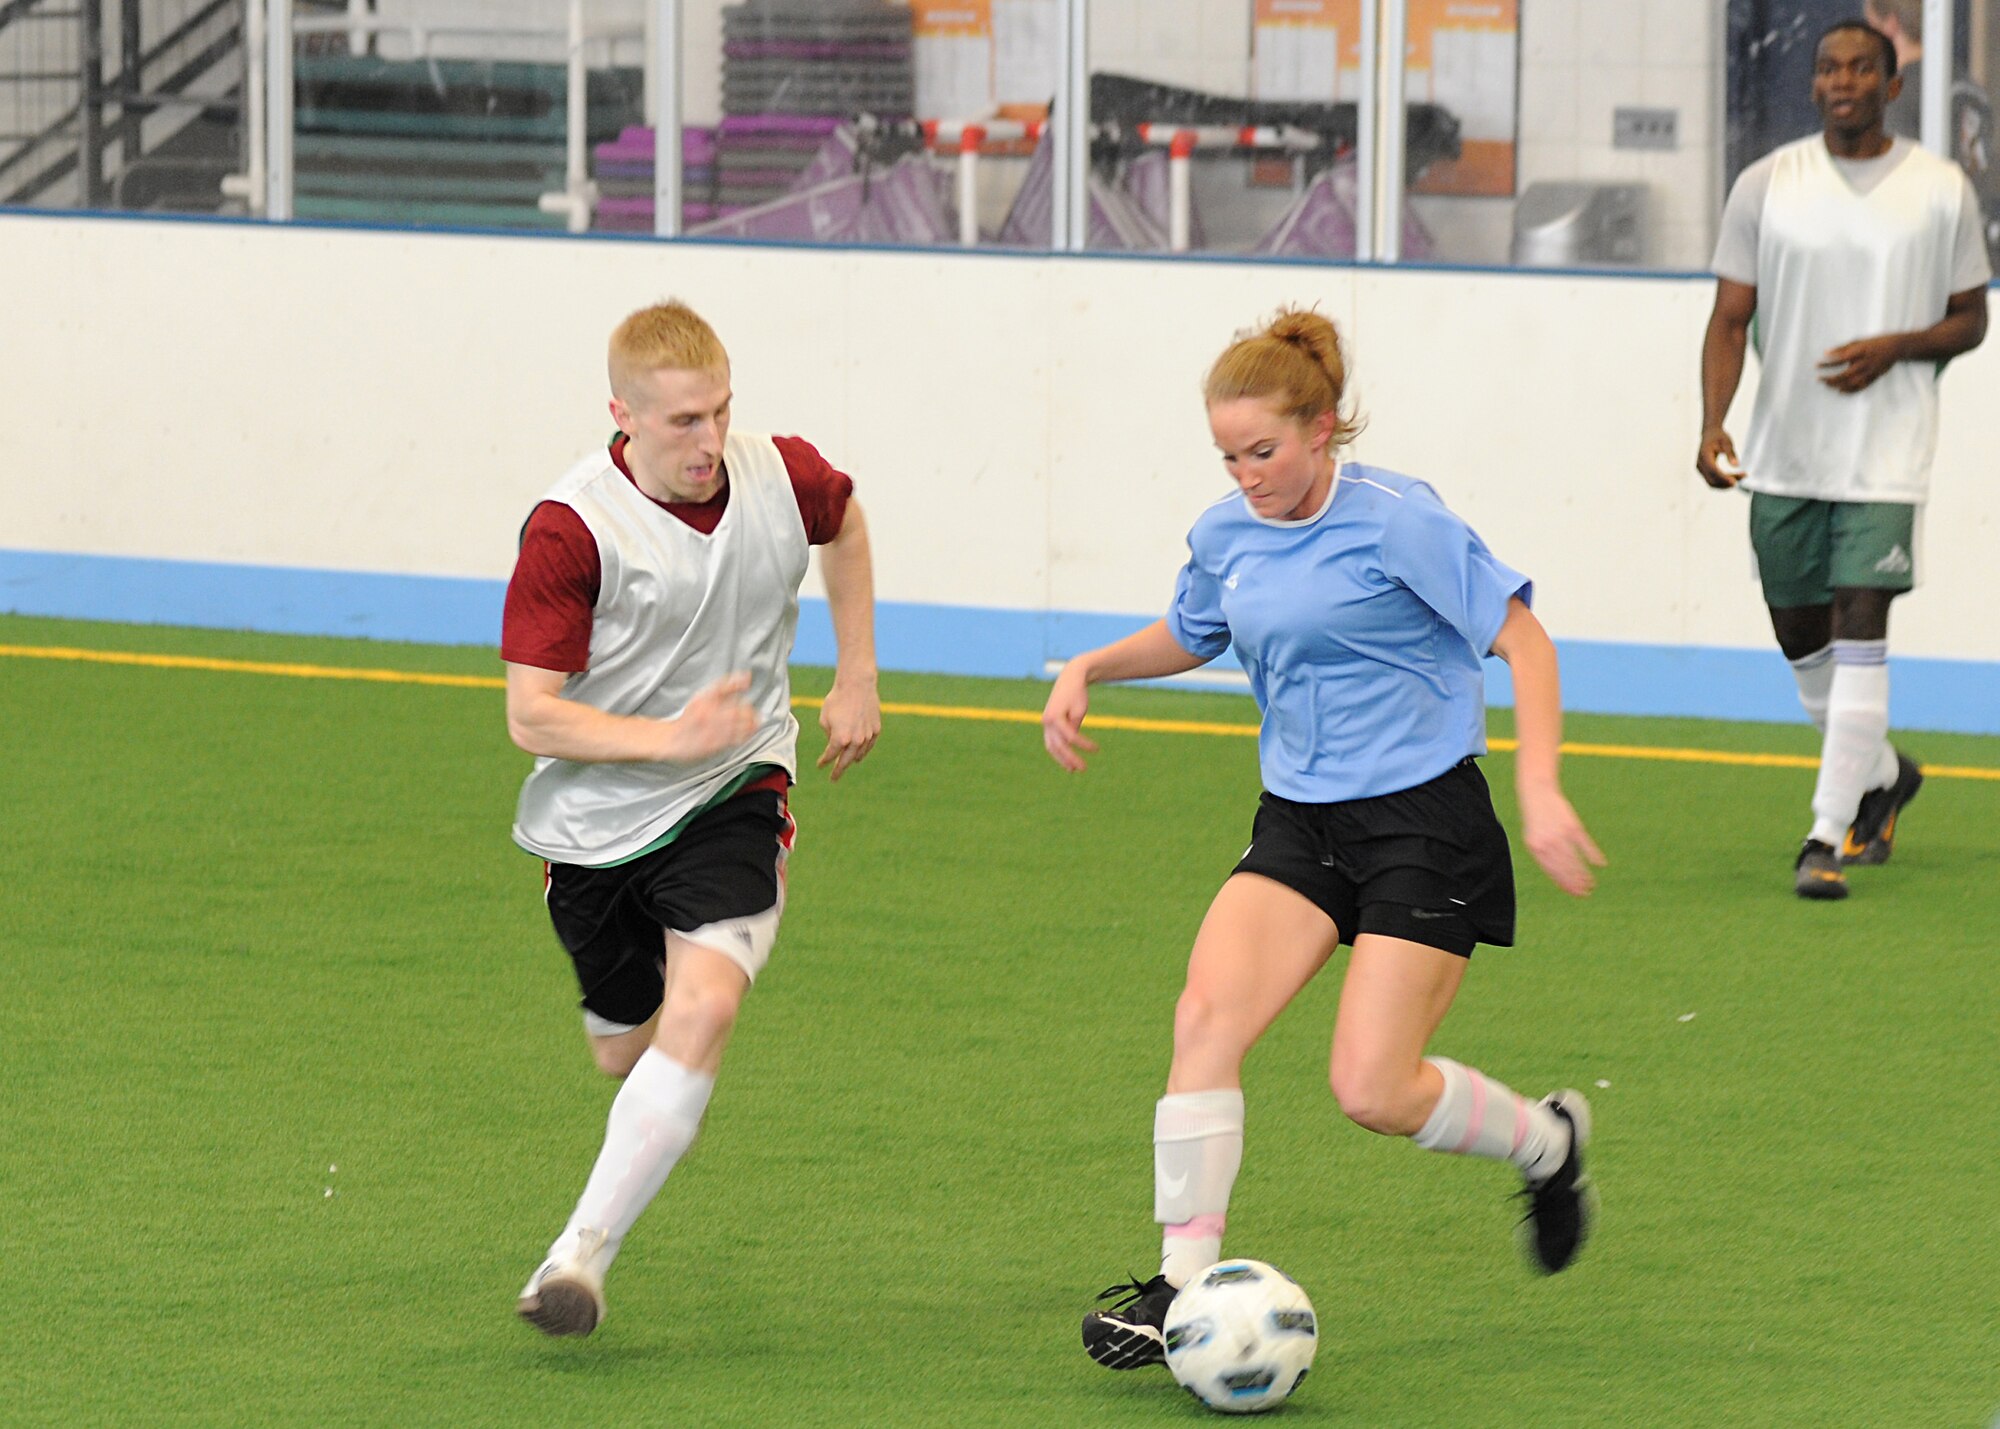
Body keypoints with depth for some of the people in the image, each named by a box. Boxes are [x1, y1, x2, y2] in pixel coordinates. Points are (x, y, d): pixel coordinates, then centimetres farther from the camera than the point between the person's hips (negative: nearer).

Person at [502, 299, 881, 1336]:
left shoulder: (783, 479, -9)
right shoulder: (571, 529, -20)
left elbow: (844, 522, 18)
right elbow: (530, 717, -18)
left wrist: (857, 679, 16)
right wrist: (671, 737, -30)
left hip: (731, 795, 1)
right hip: (597, 820, 0)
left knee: (702, 1009, -24)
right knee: (627, 1050, 13)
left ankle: (581, 1254, -24)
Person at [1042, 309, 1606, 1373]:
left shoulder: (1395, 522, -14)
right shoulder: (1224, 536, 5)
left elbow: (1522, 639, -11)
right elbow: (1188, 636, 28)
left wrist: (1541, 788, -20)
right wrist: (1088, 669, 10)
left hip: (1425, 821, -6)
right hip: (1299, 822, 6)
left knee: (1374, 1091, -11)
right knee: (1206, 1015, -18)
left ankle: (1548, 1142, 20)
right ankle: (1183, 1284, -15)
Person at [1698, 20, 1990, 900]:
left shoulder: (1942, 191, 1)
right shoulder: (1767, 185, 4)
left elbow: (1970, 320, 7)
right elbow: (1730, 319, 3)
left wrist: (1893, 347, -13)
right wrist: (1713, 426, -11)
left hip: (1885, 456, -3)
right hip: (1783, 455, 3)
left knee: (1858, 633, -13)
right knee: (1802, 639, 11)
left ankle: (1828, 837, -12)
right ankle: (1882, 776, 37)